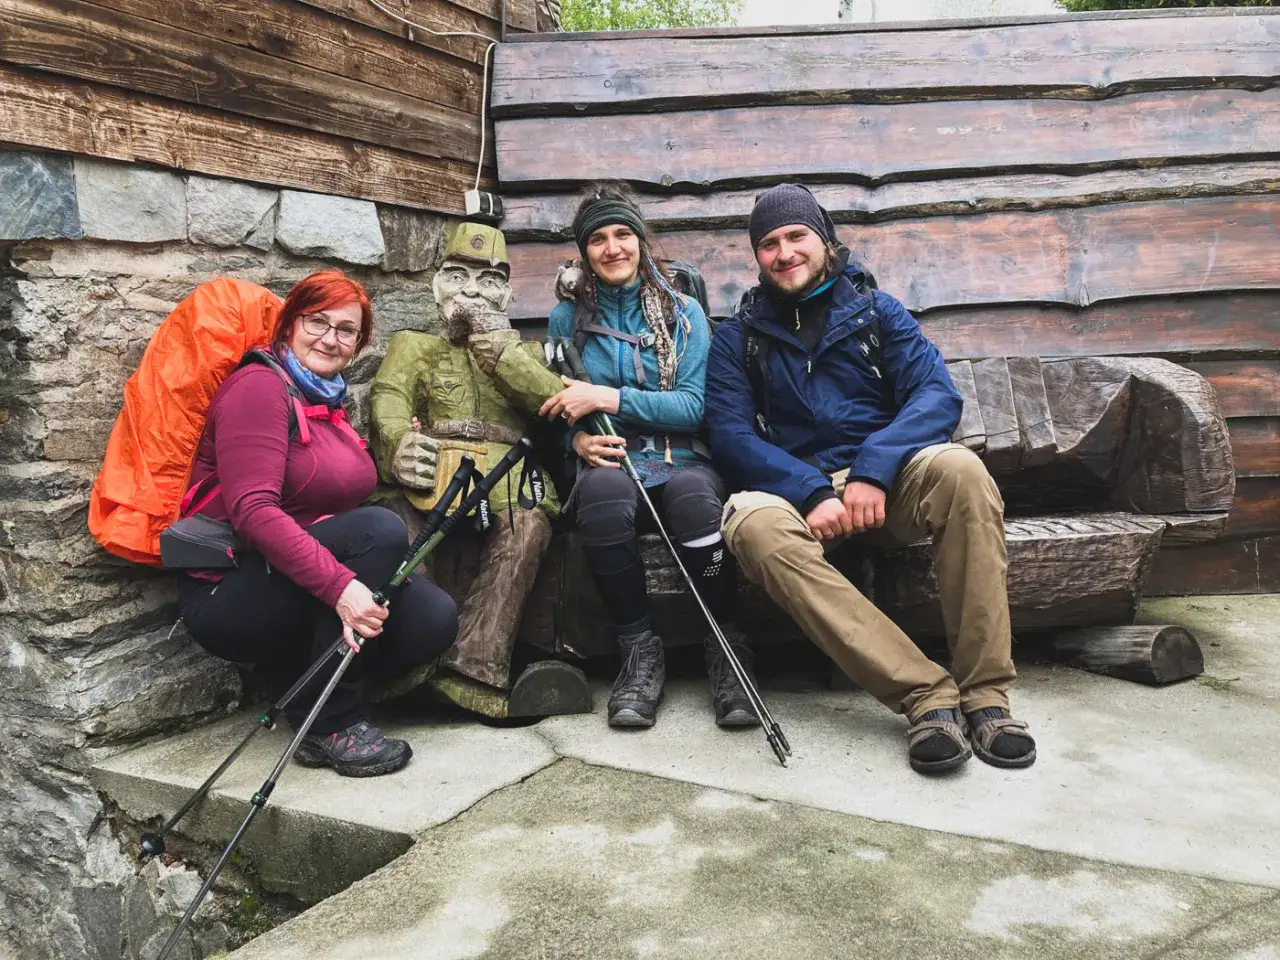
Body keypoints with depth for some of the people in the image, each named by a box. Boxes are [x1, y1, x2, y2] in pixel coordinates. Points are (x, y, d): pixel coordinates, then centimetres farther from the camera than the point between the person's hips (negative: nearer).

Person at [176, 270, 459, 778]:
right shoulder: (259, 387, -11)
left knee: (434, 618, -14)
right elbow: (253, 511, -24)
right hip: (228, 597, -7)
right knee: (380, 528, -29)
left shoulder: (330, 402, 15)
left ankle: (296, 676, 7)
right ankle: (331, 725, -20)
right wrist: (338, 584, -33)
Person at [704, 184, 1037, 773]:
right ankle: (927, 694, -37)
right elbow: (731, 436, 0)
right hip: (793, 489, 0)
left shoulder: (877, 311, 14)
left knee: (959, 469, -32)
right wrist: (813, 492, -18)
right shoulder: (738, 338, 14)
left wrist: (872, 468, -19)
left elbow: (938, 394, -1)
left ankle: (985, 691, -28)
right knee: (754, 525, -35)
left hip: (887, 481, 1)